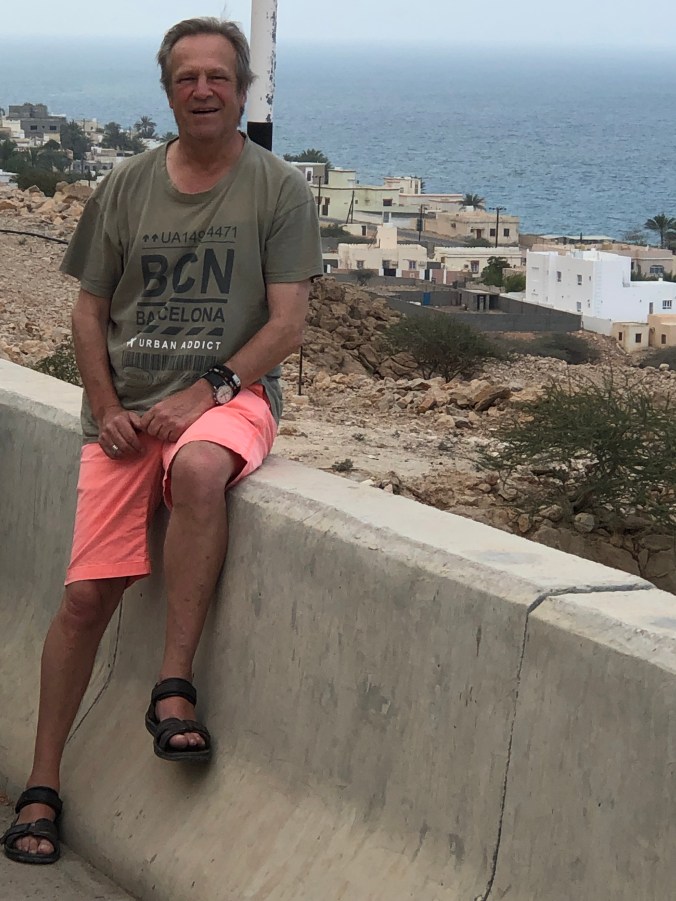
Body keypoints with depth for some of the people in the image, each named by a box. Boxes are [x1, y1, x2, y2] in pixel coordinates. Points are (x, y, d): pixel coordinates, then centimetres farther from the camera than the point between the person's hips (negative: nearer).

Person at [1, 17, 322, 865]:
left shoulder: (277, 189, 2)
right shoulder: (125, 188, 9)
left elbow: (286, 324, -3)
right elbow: (89, 312, 14)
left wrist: (205, 394, -14)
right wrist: (106, 407, -2)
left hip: (230, 392, -2)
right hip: (125, 408, 3)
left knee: (199, 468, -39)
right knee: (87, 594, -7)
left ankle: (173, 689, -29)